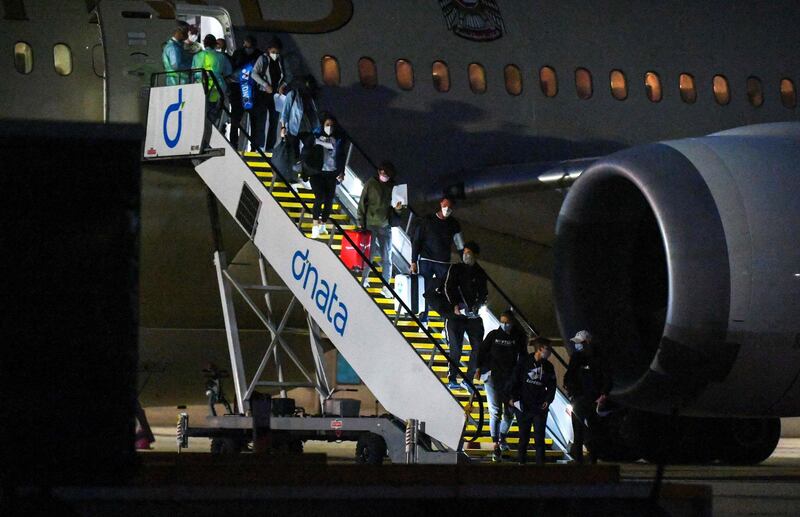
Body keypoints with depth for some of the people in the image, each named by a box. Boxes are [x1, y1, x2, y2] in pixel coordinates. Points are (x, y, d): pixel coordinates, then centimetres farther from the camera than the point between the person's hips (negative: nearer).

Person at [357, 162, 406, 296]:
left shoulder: (392, 186, 6)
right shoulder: (371, 184, -1)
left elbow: (397, 214, 15)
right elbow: (362, 204, 0)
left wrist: (398, 209, -8)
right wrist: (361, 223, -5)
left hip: (386, 226, 3)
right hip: (371, 225, -3)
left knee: (387, 258, 2)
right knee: (369, 255, -3)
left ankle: (386, 286, 10)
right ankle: (363, 282, 10)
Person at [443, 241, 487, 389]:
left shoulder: (480, 273, 13)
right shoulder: (455, 269, 7)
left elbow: (484, 293, 12)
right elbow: (448, 288, -1)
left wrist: (478, 305, -8)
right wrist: (455, 305, -15)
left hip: (473, 314, 3)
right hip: (456, 313, -3)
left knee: (478, 347, -4)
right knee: (455, 347, -10)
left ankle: (468, 378, 5)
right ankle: (452, 378, -4)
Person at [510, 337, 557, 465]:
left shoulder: (548, 366, 6)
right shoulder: (524, 362, -4)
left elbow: (552, 386, 8)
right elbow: (515, 380, -1)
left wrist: (548, 400, -6)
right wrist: (513, 397, -6)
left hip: (540, 407, 2)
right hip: (523, 406, -2)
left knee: (539, 437, -2)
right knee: (524, 436, 7)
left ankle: (540, 462, 1)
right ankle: (521, 461, 20)